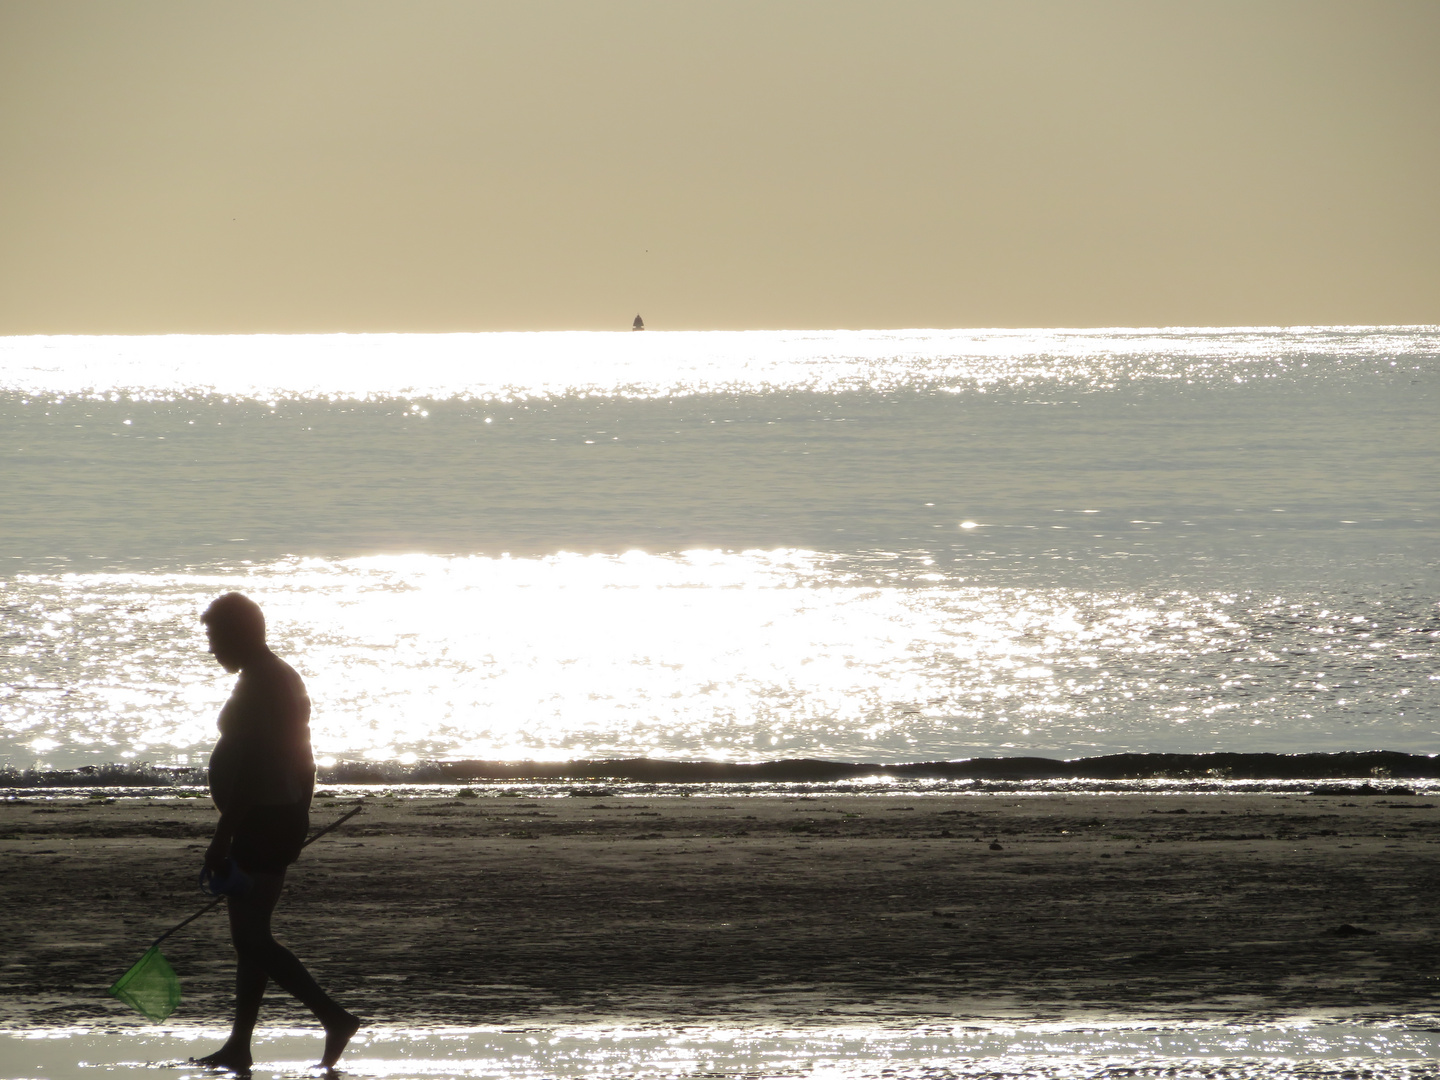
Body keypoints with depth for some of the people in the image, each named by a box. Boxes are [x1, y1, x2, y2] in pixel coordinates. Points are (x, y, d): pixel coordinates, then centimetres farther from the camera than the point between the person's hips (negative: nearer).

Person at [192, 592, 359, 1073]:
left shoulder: (255, 687, -18)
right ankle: (239, 1046, 17)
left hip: (260, 822, -11)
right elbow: (302, 761, 21)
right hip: (285, 820, 11)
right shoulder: (285, 679, 15)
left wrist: (221, 839, -23)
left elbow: (247, 771, -24)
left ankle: (335, 1018, -13)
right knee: (250, 935, 13)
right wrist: (298, 821, 26)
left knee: (250, 938, -9)